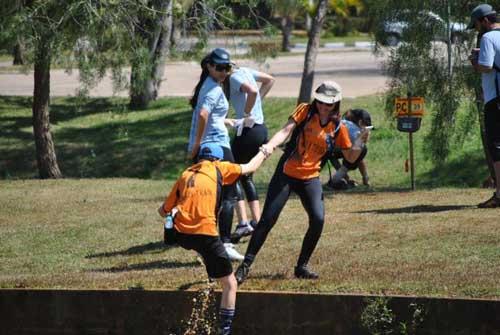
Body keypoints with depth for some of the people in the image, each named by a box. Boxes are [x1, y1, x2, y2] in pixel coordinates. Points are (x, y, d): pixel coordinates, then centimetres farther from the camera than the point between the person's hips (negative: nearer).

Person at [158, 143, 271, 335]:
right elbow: (250, 168, 23)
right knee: (230, 284, 5)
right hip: (205, 234, -4)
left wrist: (172, 212, 46)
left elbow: (164, 211, 23)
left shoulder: (185, 175, 19)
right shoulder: (218, 168, 10)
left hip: (180, 234, 4)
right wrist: (263, 153, 43)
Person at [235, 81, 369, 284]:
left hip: (310, 178, 2)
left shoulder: (337, 128, 3)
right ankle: (245, 266, 2)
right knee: (268, 219, -6)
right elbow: (285, 131, -15)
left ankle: (301, 267, 2)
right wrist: (269, 146, -32)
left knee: (318, 219, -16)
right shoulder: (305, 111, -2)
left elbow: (350, 157, 9)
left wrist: (360, 144, -11)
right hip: (286, 173, -2)